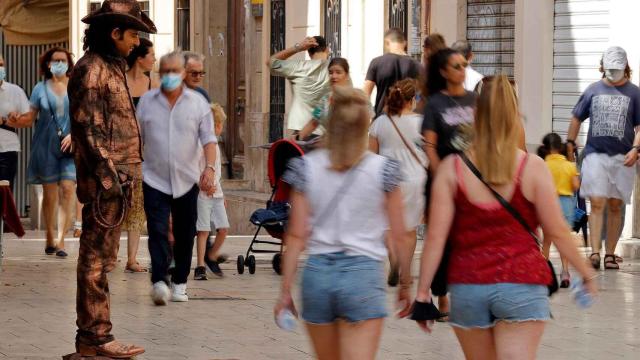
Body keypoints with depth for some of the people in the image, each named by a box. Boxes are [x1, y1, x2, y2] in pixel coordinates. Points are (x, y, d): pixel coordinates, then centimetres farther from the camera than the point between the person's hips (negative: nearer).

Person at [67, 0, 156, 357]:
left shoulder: (111, 68, 18)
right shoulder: (91, 70, -13)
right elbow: (88, 130, -18)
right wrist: (109, 177, -21)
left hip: (117, 176, 10)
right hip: (105, 179, -10)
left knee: (100, 258, 12)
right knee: (97, 259, -6)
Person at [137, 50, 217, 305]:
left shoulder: (197, 102, 3)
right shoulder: (147, 101, 5)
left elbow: (208, 139, -2)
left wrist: (210, 168, -17)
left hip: (187, 180, 1)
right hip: (155, 180, -1)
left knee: (185, 234, 8)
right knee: (157, 231, -14)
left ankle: (179, 283, 19)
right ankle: (159, 282, -21)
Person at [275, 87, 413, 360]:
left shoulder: (307, 168, 0)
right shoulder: (383, 170, -4)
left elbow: (296, 235, -1)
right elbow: (398, 236, 0)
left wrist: (286, 290, 3)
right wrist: (405, 283, 13)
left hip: (317, 274, 3)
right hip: (363, 275, -3)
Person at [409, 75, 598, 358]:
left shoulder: (452, 168, 0)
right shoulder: (533, 168, -4)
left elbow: (436, 236, -4)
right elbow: (557, 232, -1)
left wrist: (422, 293, 0)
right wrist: (586, 273, 13)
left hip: (467, 286, 2)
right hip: (522, 285, -2)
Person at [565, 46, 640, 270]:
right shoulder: (593, 90, 8)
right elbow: (577, 118, 18)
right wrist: (570, 143, 13)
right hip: (595, 153, 0)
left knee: (615, 207, 6)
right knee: (597, 204, -10)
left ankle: (610, 254, 11)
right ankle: (595, 252, -14)